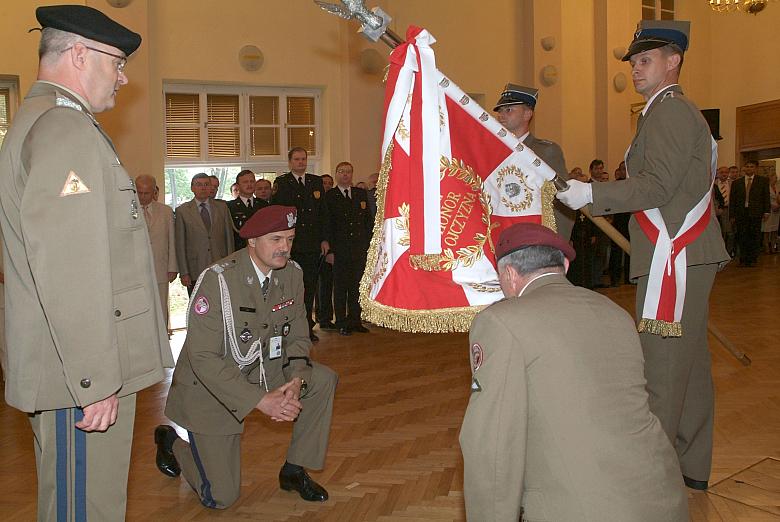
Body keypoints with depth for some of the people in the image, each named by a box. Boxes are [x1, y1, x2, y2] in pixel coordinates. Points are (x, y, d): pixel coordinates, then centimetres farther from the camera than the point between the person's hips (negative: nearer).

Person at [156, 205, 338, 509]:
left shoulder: (292, 274, -8)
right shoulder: (217, 280, -26)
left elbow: (297, 337, 0)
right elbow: (203, 358, -28)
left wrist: (296, 381, -21)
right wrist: (261, 401, -33)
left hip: (262, 370, 6)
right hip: (209, 385, -5)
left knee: (323, 380, -14)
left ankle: (295, 471, 4)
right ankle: (171, 440, 30)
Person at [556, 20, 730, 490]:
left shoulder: (669, 110, -9)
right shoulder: (680, 111, 23)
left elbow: (657, 185, -18)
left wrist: (592, 194, -19)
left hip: (676, 257, -11)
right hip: (688, 253, 11)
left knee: (661, 364, -8)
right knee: (689, 358, 13)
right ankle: (692, 465, 23)